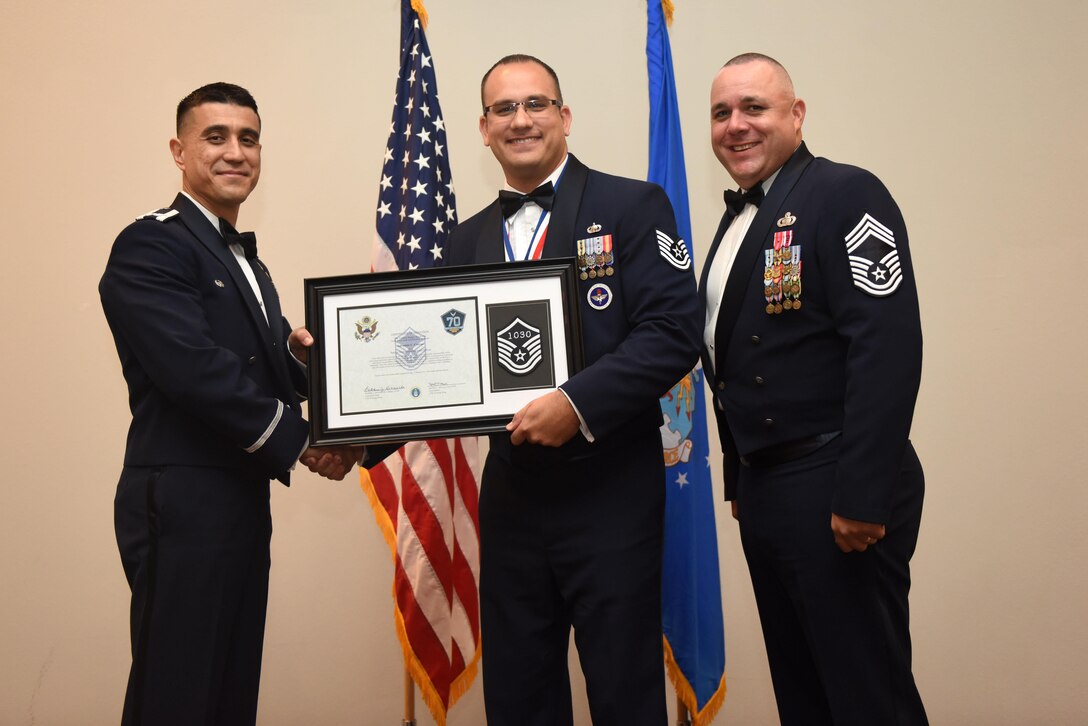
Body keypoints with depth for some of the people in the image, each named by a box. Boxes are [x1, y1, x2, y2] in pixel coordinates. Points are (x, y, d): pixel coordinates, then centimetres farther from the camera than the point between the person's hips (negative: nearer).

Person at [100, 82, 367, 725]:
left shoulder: (246, 260, 19)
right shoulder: (151, 246, -9)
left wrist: (299, 354, -5)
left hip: (243, 500, 9)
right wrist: (299, 437, -15)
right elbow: (194, 368, -21)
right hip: (184, 504, -9)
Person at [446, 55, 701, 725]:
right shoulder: (469, 239, 12)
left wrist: (578, 404, -22)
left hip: (610, 490, -4)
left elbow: (675, 332, -12)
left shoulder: (633, 206, -2)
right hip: (510, 492, 5)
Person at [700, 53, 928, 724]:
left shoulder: (845, 195, -11)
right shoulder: (739, 221, 15)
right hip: (763, 488, 9)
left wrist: (862, 496, -24)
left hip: (834, 489, -8)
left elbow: (888, 348, -20)